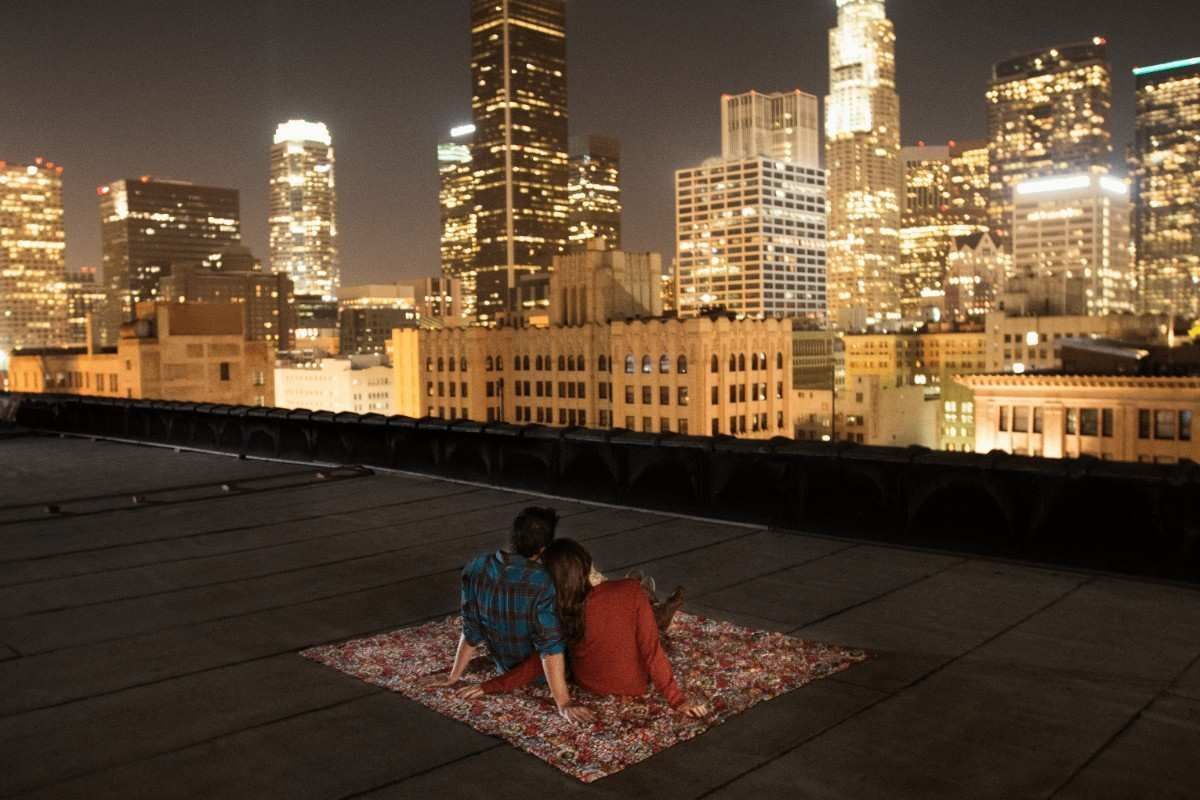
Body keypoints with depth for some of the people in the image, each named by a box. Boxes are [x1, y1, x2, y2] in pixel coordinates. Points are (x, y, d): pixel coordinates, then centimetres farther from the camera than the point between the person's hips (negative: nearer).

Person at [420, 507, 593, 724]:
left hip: (506, 667, 5)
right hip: (538, 672, -5)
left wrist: (454, 676, 4)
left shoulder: (475, 569, -19)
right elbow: (550, 647, -32)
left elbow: (471, 632, -9)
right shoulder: (541, 583, -34)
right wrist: (564, 704, -26)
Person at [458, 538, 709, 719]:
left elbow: (538, 663, -16)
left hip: (589, 685, 2)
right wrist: (678, 699, -17)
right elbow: (651, 651, -26)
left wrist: (490, 686, -7)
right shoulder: (632, 591, -29)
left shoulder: (561, 612, -23)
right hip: (634, 687, -1)